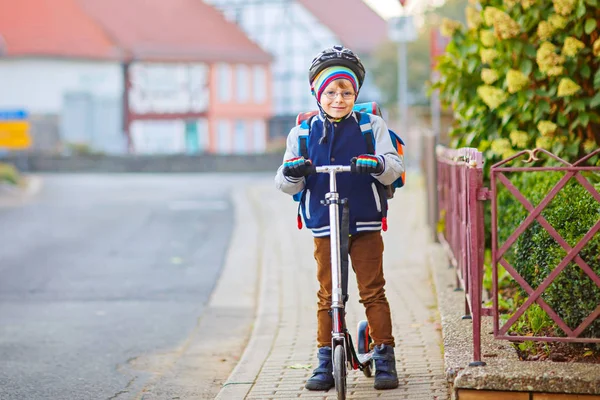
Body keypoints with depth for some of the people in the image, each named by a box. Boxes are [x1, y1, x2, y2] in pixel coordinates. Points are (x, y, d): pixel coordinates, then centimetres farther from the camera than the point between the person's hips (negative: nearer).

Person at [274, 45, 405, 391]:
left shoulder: (371, 126, 1)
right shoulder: (303, 132, 6)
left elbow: (395, 167, -7)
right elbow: (286, 186, 4)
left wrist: (377, 164, -30)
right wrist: (291, 173, -20)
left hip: (365, 225, -1)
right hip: (324, 228, 2)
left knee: (373, 292, -1)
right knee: (327, 296, 4)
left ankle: (384, 359, 7)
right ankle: (326, 362, 13)